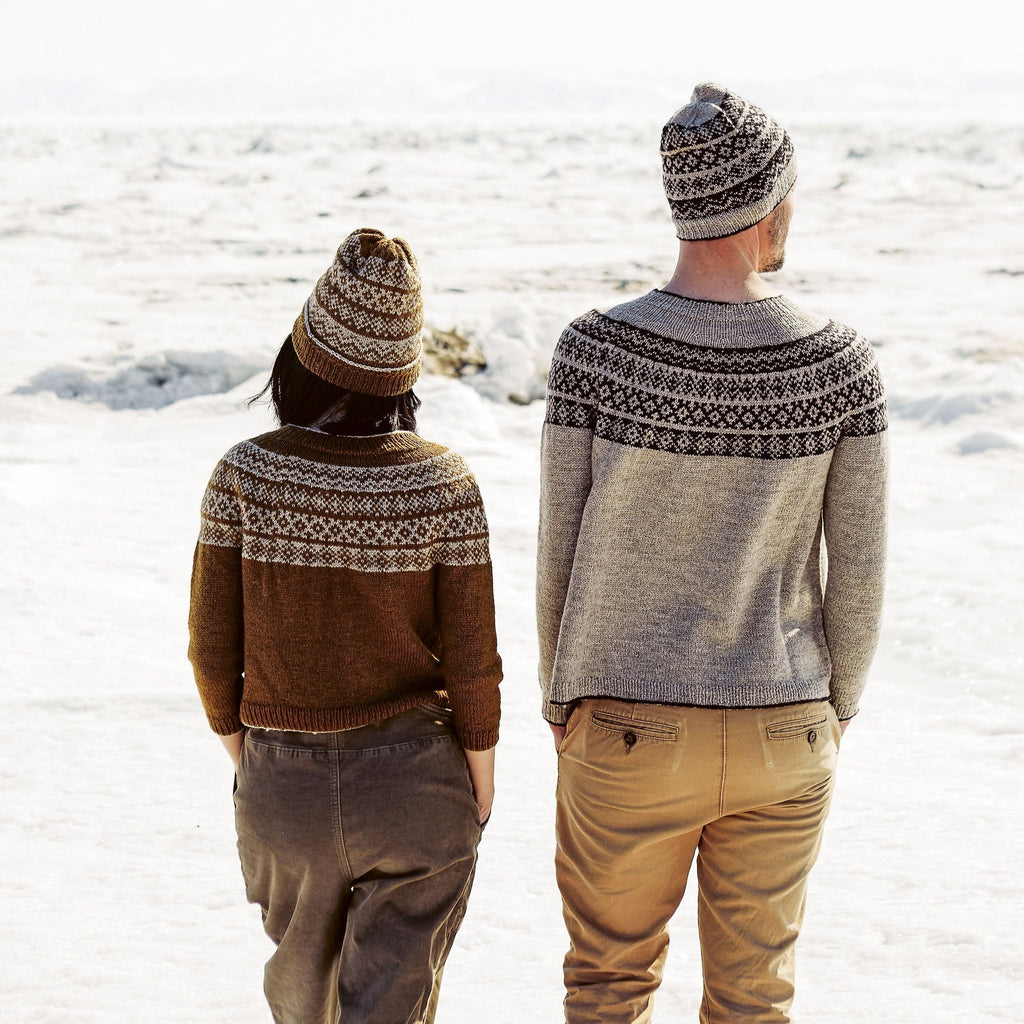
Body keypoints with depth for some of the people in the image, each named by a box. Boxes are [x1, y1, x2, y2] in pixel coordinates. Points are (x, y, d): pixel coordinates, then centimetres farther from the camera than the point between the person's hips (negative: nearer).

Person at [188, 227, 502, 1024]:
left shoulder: (244, 474, -13)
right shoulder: (444, 486, -16)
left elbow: (213, 645, -7)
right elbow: (472, 664, -11)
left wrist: (242, 753, 11)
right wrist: (480, 782, 5)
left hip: (282, 786, 2)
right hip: (414, 782, -2)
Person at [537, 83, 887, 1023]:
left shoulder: (593, 351, -16)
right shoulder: (840, 363, -12)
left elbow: (561, 549, -8)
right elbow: (859, 569, -6)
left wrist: (561, 700, 8)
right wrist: (838, 706, 12)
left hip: (629, 732, -1)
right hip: (783, 733, 1)